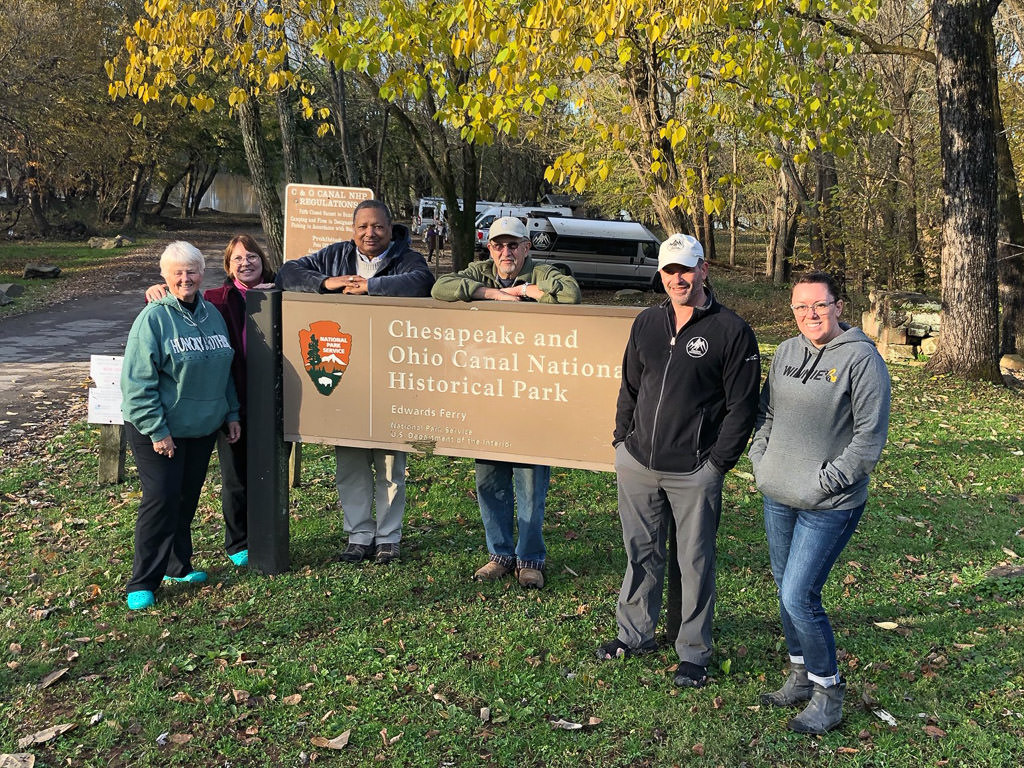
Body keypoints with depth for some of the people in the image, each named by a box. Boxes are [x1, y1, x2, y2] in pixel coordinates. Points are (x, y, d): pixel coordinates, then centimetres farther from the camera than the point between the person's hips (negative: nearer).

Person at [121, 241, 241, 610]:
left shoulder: (212, 314, 8)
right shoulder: (154, 317, -12)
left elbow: (224, 370, 17)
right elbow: (137, 381, -15)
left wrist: (231, 414, 13)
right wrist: (157, 430, -18)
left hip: (202, 427, 6)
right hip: (159, 431, -6)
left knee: (187, 498, 14)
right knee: (162, 499, -7)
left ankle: (177, 566, 29)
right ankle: (143, 583, 4)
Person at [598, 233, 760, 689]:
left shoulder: (732, 331, -7)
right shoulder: (646, 324, 9)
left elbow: (742, 405, -6)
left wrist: (718, 462, -9)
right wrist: (623, 439, 9)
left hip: (694, 472, -4)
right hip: (636, 464, 5)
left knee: (693, 562, 7)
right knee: (641, 552, 16)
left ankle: (693, 652, 23)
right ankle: (635, 634, 33)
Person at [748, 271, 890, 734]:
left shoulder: (861, 358, -13)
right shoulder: (786, 352, 7)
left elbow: (869, 437, -14)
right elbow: (767, 412, 18)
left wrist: (824, 481, -15)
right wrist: (759, 457, 6)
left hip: (829, 506, -7)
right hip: (777, 498, 7)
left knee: (799, 598, -8)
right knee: (785, 589, 16)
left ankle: (829, 693, 13)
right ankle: (801, 676, 34)